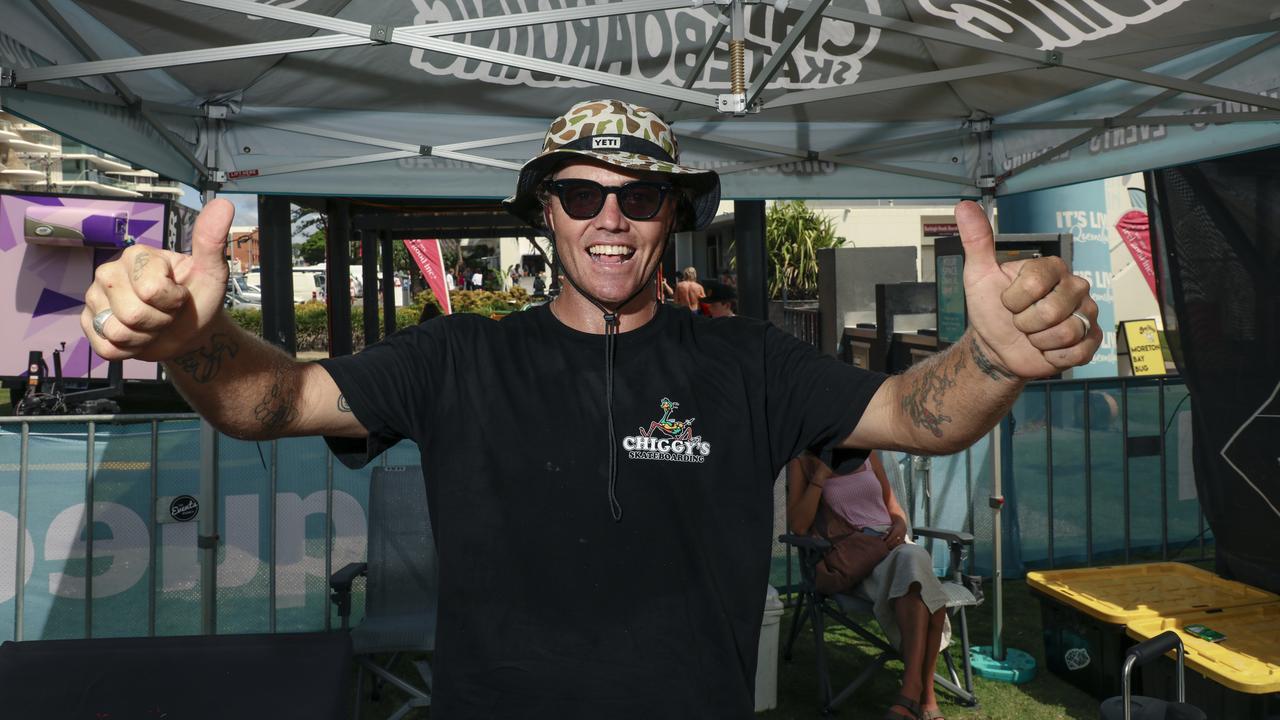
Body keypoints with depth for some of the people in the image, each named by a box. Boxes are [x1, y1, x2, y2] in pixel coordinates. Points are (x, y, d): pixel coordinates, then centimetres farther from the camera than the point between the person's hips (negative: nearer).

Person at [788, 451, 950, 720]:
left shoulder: (867, 454, 17)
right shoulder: (802, 462, 5)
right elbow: (799, 526, -7)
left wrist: (900, 526, 0)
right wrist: (820, 475, -11)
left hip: (890, 544, 4)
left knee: (913, 557, -34)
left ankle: (913, 690, -35)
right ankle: (925, 694, -33)